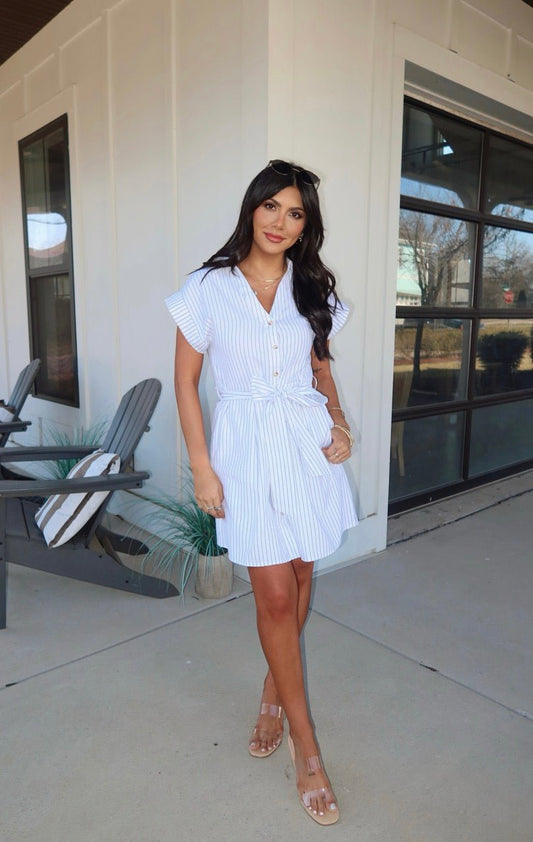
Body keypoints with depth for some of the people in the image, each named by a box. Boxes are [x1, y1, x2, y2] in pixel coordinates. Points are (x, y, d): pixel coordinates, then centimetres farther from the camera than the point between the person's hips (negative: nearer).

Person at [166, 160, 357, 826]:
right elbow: (186, 380, -1)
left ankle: (273, 692, 39)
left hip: (308, 444, 4)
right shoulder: (209, 288, -2)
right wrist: (201, 466, -7)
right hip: (246, 447, -3)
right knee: (275, 595, -1)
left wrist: (338, 421, -2)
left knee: (298, 577, 12)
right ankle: (306, 747, 17)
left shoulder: (312, 290, 8)